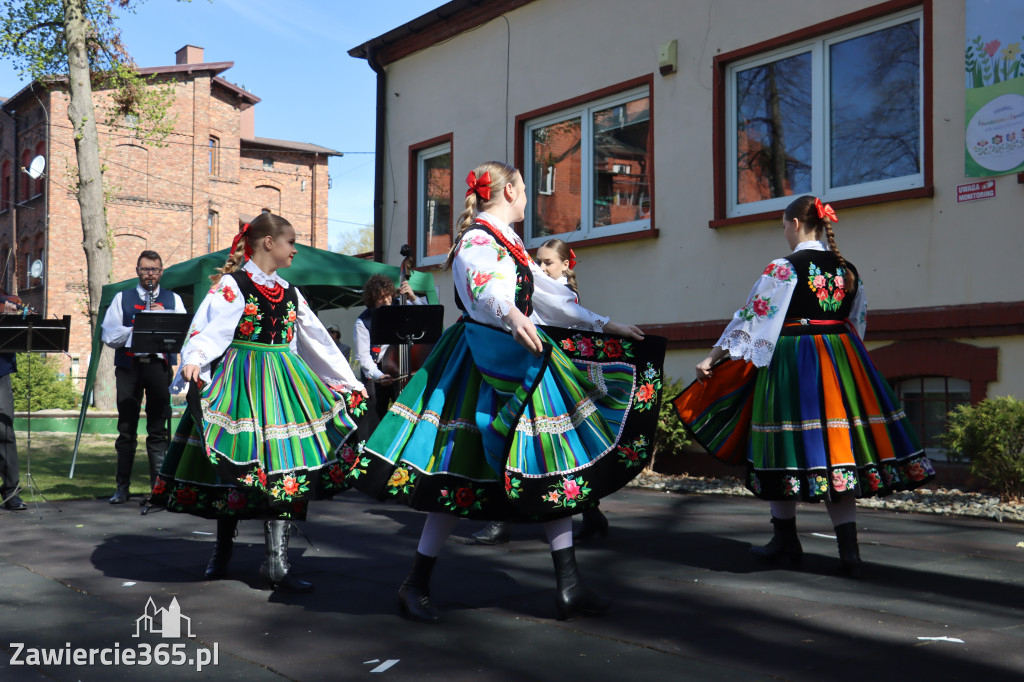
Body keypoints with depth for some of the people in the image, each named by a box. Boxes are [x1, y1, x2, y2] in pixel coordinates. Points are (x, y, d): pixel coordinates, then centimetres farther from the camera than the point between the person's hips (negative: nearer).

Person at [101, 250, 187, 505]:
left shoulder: (173, 299, 14)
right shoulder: (122, 298, 12)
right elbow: (109, 335, 2)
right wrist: (136, 329, -13)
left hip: (159, 366, 0)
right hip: (129, 367, 0)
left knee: (158, 430, 1)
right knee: (126, 429, 4)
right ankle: (122, 487, 10)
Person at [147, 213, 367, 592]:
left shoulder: (289, 293, 15)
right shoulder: (232, 284, -4)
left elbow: (317, 340, 21)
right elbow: (211, 328, -16)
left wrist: (349, 382, 24)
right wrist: (194, 359, -37)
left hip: (282, 384, 5)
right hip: (239, 385, -5)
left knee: (283, 468, -5)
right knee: (233, 468, 2)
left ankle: (276, 563, -5)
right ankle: (222, 550, 23)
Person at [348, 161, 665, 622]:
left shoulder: (509, 243, 20)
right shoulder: (476, 239, -10)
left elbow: (548, 297, 26)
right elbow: (481, 285, -33)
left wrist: (604, 326, 26)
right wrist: (511, 315, -54)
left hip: (525, 358, 9)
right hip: (485, 359, -9)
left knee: (553, 465, 4)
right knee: (461, 474, -6)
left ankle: (569, 584, 8)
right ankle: (416, 585, 7)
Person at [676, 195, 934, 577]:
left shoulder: (783, 269, -9)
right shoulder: (848, 269, 9)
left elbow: (749, 317, -6)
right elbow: (859, 323, 17)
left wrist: (713, 359, 1)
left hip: (790, 363, -5)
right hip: (843, 364, 5)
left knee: (789, 445, 7)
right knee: (837, 446, 5)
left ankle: (786, 541, 18)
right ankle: (849, 552, -2)